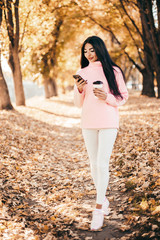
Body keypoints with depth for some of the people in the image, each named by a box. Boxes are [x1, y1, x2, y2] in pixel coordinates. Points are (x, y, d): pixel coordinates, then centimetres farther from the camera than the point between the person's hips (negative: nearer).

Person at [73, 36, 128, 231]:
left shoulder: (113, 71, 0)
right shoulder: (82, 73, 8)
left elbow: (123, 97, 3)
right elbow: (78, 104, 9)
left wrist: (107, 97, -15)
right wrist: (79, 90, -10)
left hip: (108, 123, -4)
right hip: (88, 124, 4)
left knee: (102, 164, -9)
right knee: (94, 165, 10)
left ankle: (98, 209, 2)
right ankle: (103, 200, 30)